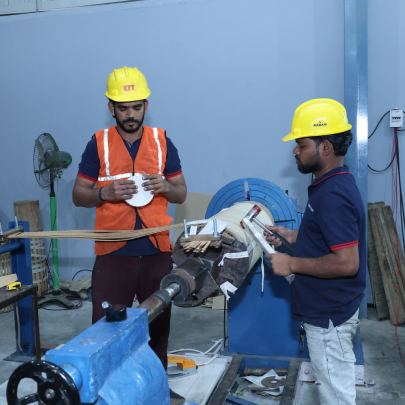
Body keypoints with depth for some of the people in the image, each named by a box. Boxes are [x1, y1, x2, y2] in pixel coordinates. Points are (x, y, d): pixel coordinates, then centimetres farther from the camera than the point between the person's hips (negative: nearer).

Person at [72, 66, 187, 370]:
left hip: (156, 250, 1)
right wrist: (106, 193, -15)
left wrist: (165, 186, -13)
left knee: (158, 326, 10)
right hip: (112, 251, -1)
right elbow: (78, 195, 5)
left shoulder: (162, 142, 7)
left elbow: (182, 194, 10)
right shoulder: (98, 144, 4)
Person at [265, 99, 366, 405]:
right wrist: (292, 236, 9)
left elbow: (346, 262, -30)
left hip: (329, 315, -10)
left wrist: (292, 264, -20)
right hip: (330, 308, 10)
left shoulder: (333, 195, -25)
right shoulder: (336, 183, 7)